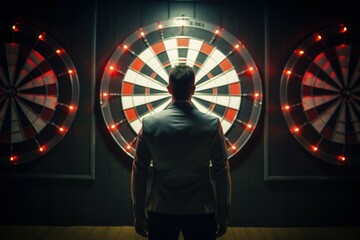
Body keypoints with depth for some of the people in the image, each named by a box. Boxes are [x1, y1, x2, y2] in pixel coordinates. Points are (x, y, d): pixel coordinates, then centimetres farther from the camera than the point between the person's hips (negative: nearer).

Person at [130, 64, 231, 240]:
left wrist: (139, 213, 6)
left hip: (160, 211, 1)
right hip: (201, 211, 0)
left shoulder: (150, 124, -7)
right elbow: (221, 172, -5)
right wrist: (223, 214, 5)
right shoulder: (212, 124, -8)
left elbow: (139, 172, -3)